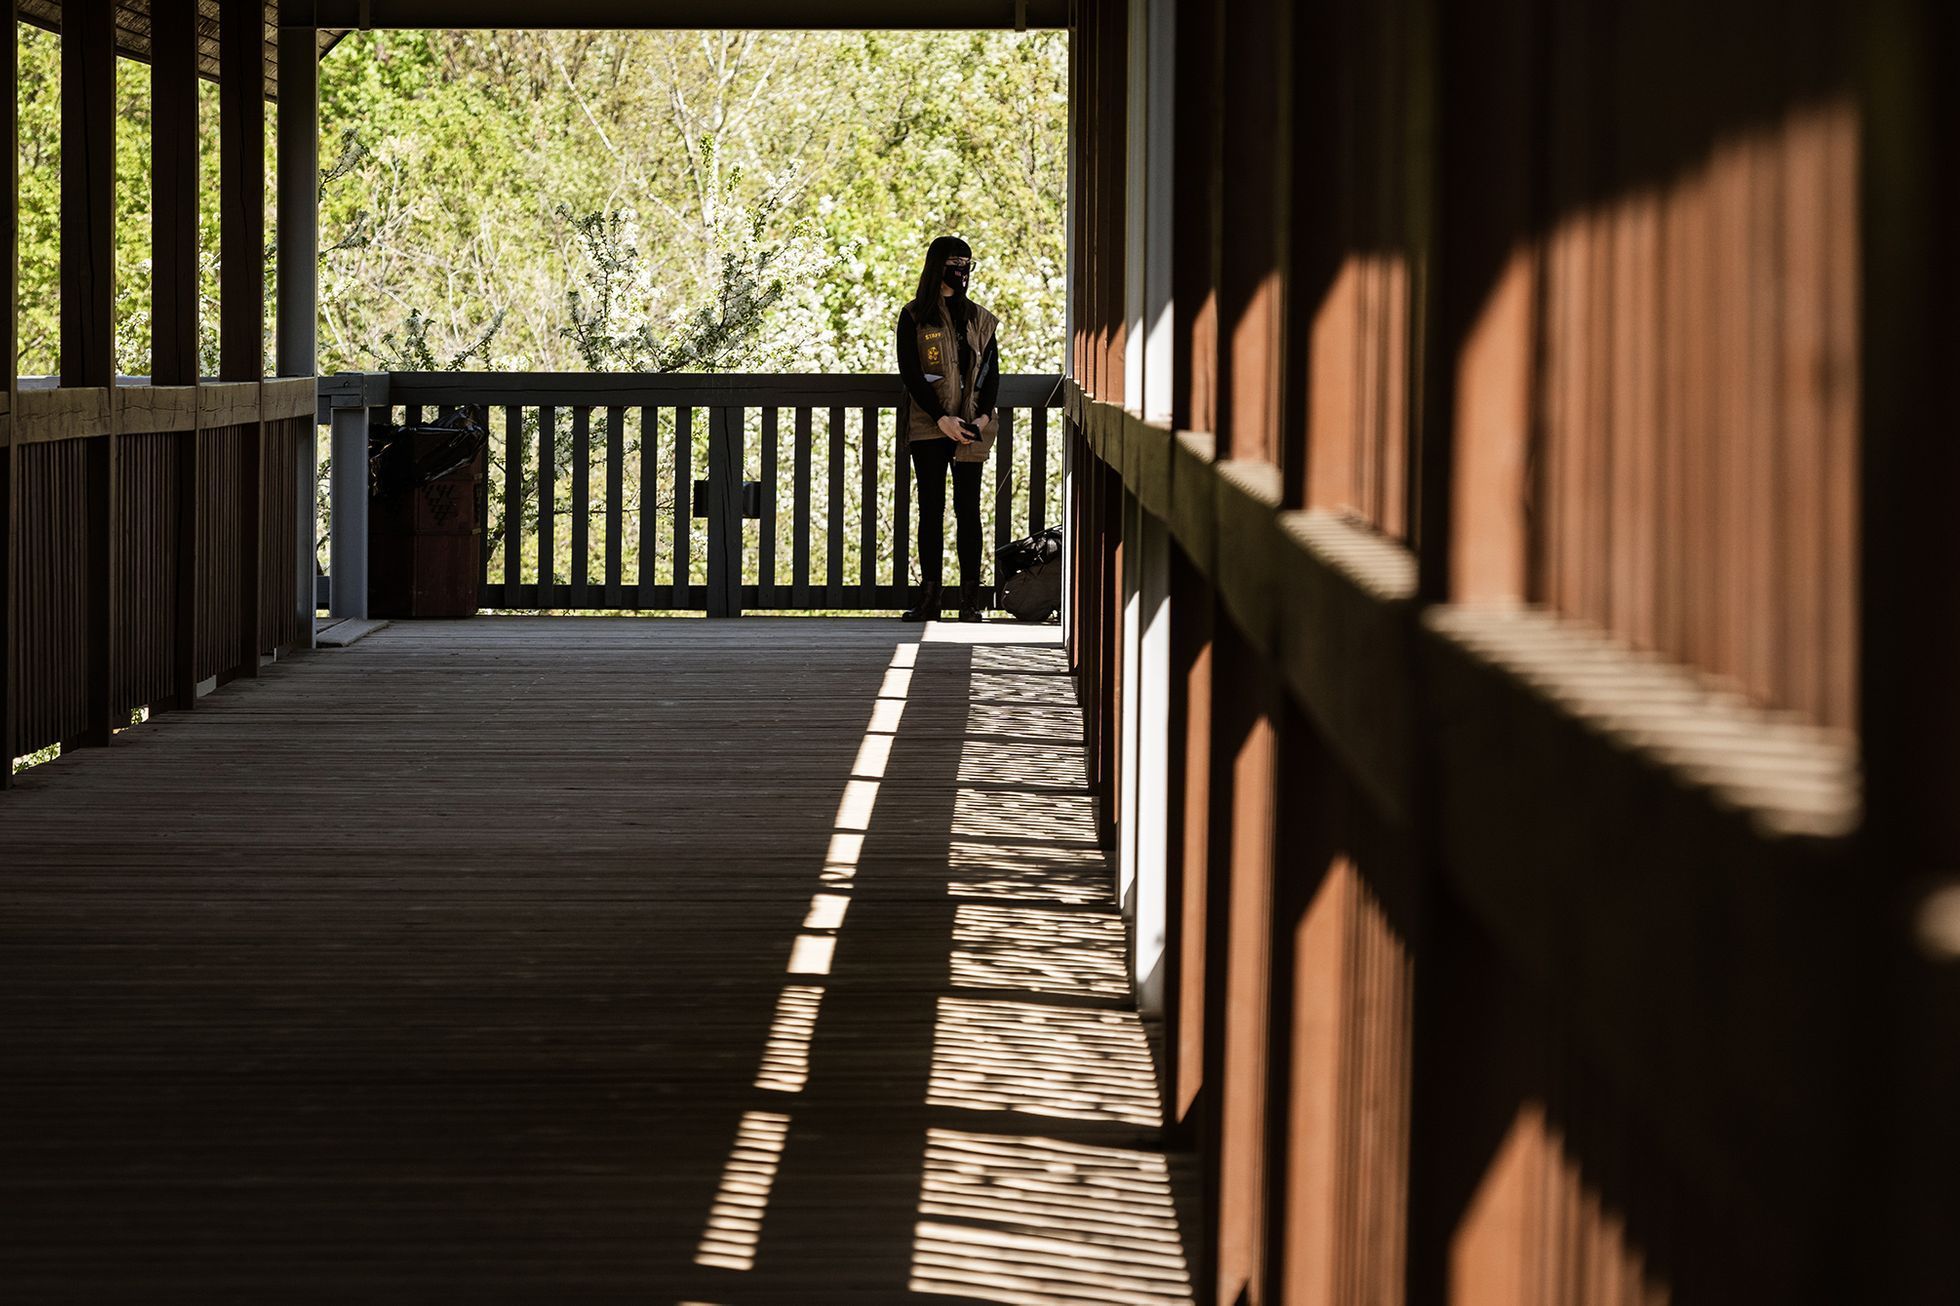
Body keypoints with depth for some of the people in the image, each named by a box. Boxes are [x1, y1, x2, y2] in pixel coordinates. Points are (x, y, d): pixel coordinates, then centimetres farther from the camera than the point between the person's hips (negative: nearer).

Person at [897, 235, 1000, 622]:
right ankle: (930, 595, 0)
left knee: (967, 507, 0)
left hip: (971, 428, 2)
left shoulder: (979, 319, 12)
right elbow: (910, 373, -5)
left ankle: (970, 600, -1)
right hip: (928, 427, -2)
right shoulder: (914, 317, 2)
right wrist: (942, 418, -14)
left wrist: (984, 416, -8)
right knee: (931, 507, -1)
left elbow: (991, 371, 8)